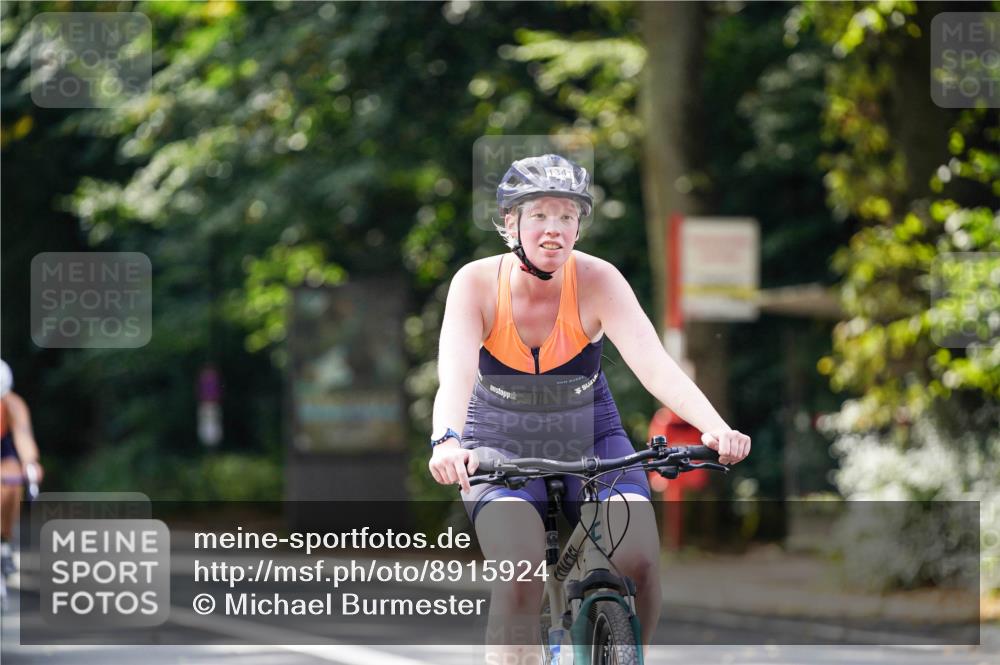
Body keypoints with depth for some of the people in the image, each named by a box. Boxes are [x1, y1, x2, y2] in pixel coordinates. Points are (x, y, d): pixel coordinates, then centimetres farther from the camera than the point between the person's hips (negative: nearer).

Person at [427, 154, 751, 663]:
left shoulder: (598, 281, -17)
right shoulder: (477, 283, -18)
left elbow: (654, 364, -29)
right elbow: (455, 373, -32)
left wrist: (715, 428, -46)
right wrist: (446, 442, -54)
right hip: (501, 445, -1)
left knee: (640, 560, -23)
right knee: (521, 573, -28)